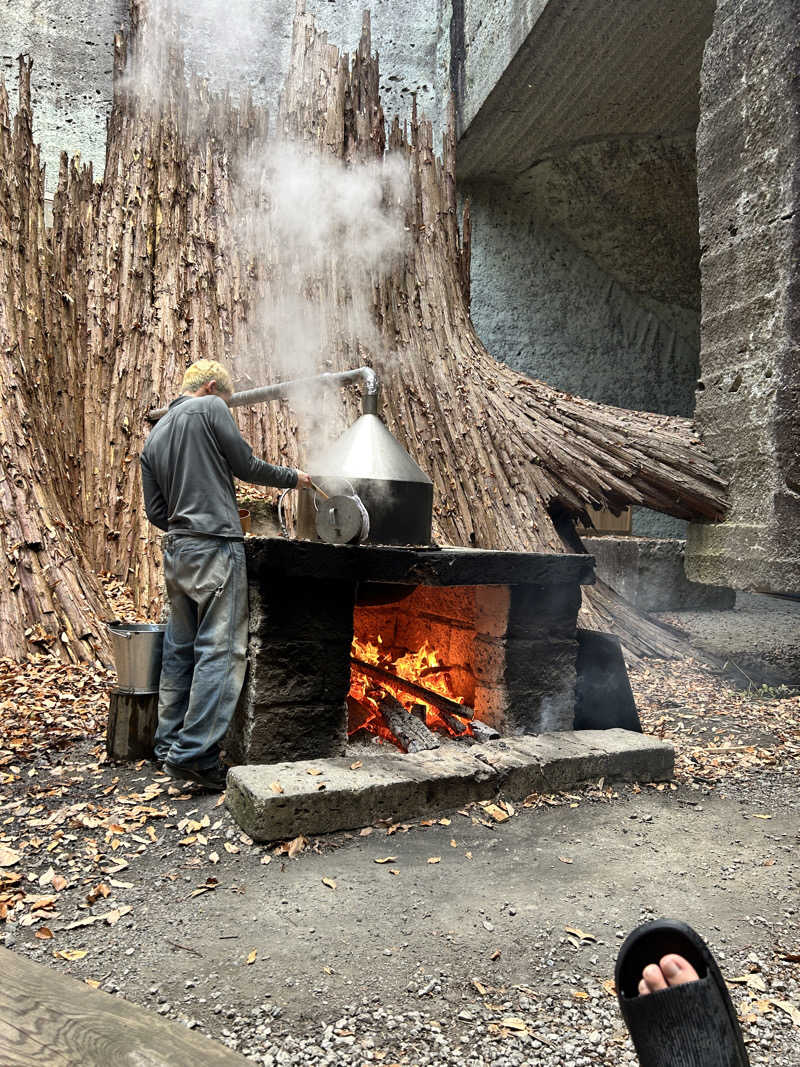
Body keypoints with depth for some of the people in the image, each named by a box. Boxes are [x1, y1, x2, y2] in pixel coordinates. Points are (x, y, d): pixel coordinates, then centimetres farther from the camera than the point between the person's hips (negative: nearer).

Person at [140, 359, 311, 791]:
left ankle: (169, 745, 19)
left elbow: (155, 510, 16)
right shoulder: (210, 408, 0)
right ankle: (194, 753, -9)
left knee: (180, 649, 13)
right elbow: (245, 464, 0)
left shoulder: (154, 436, 20)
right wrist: (291, 477, 14)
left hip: (176, 550, 8)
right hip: (215, 546, -8)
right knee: (220, 649, -7)